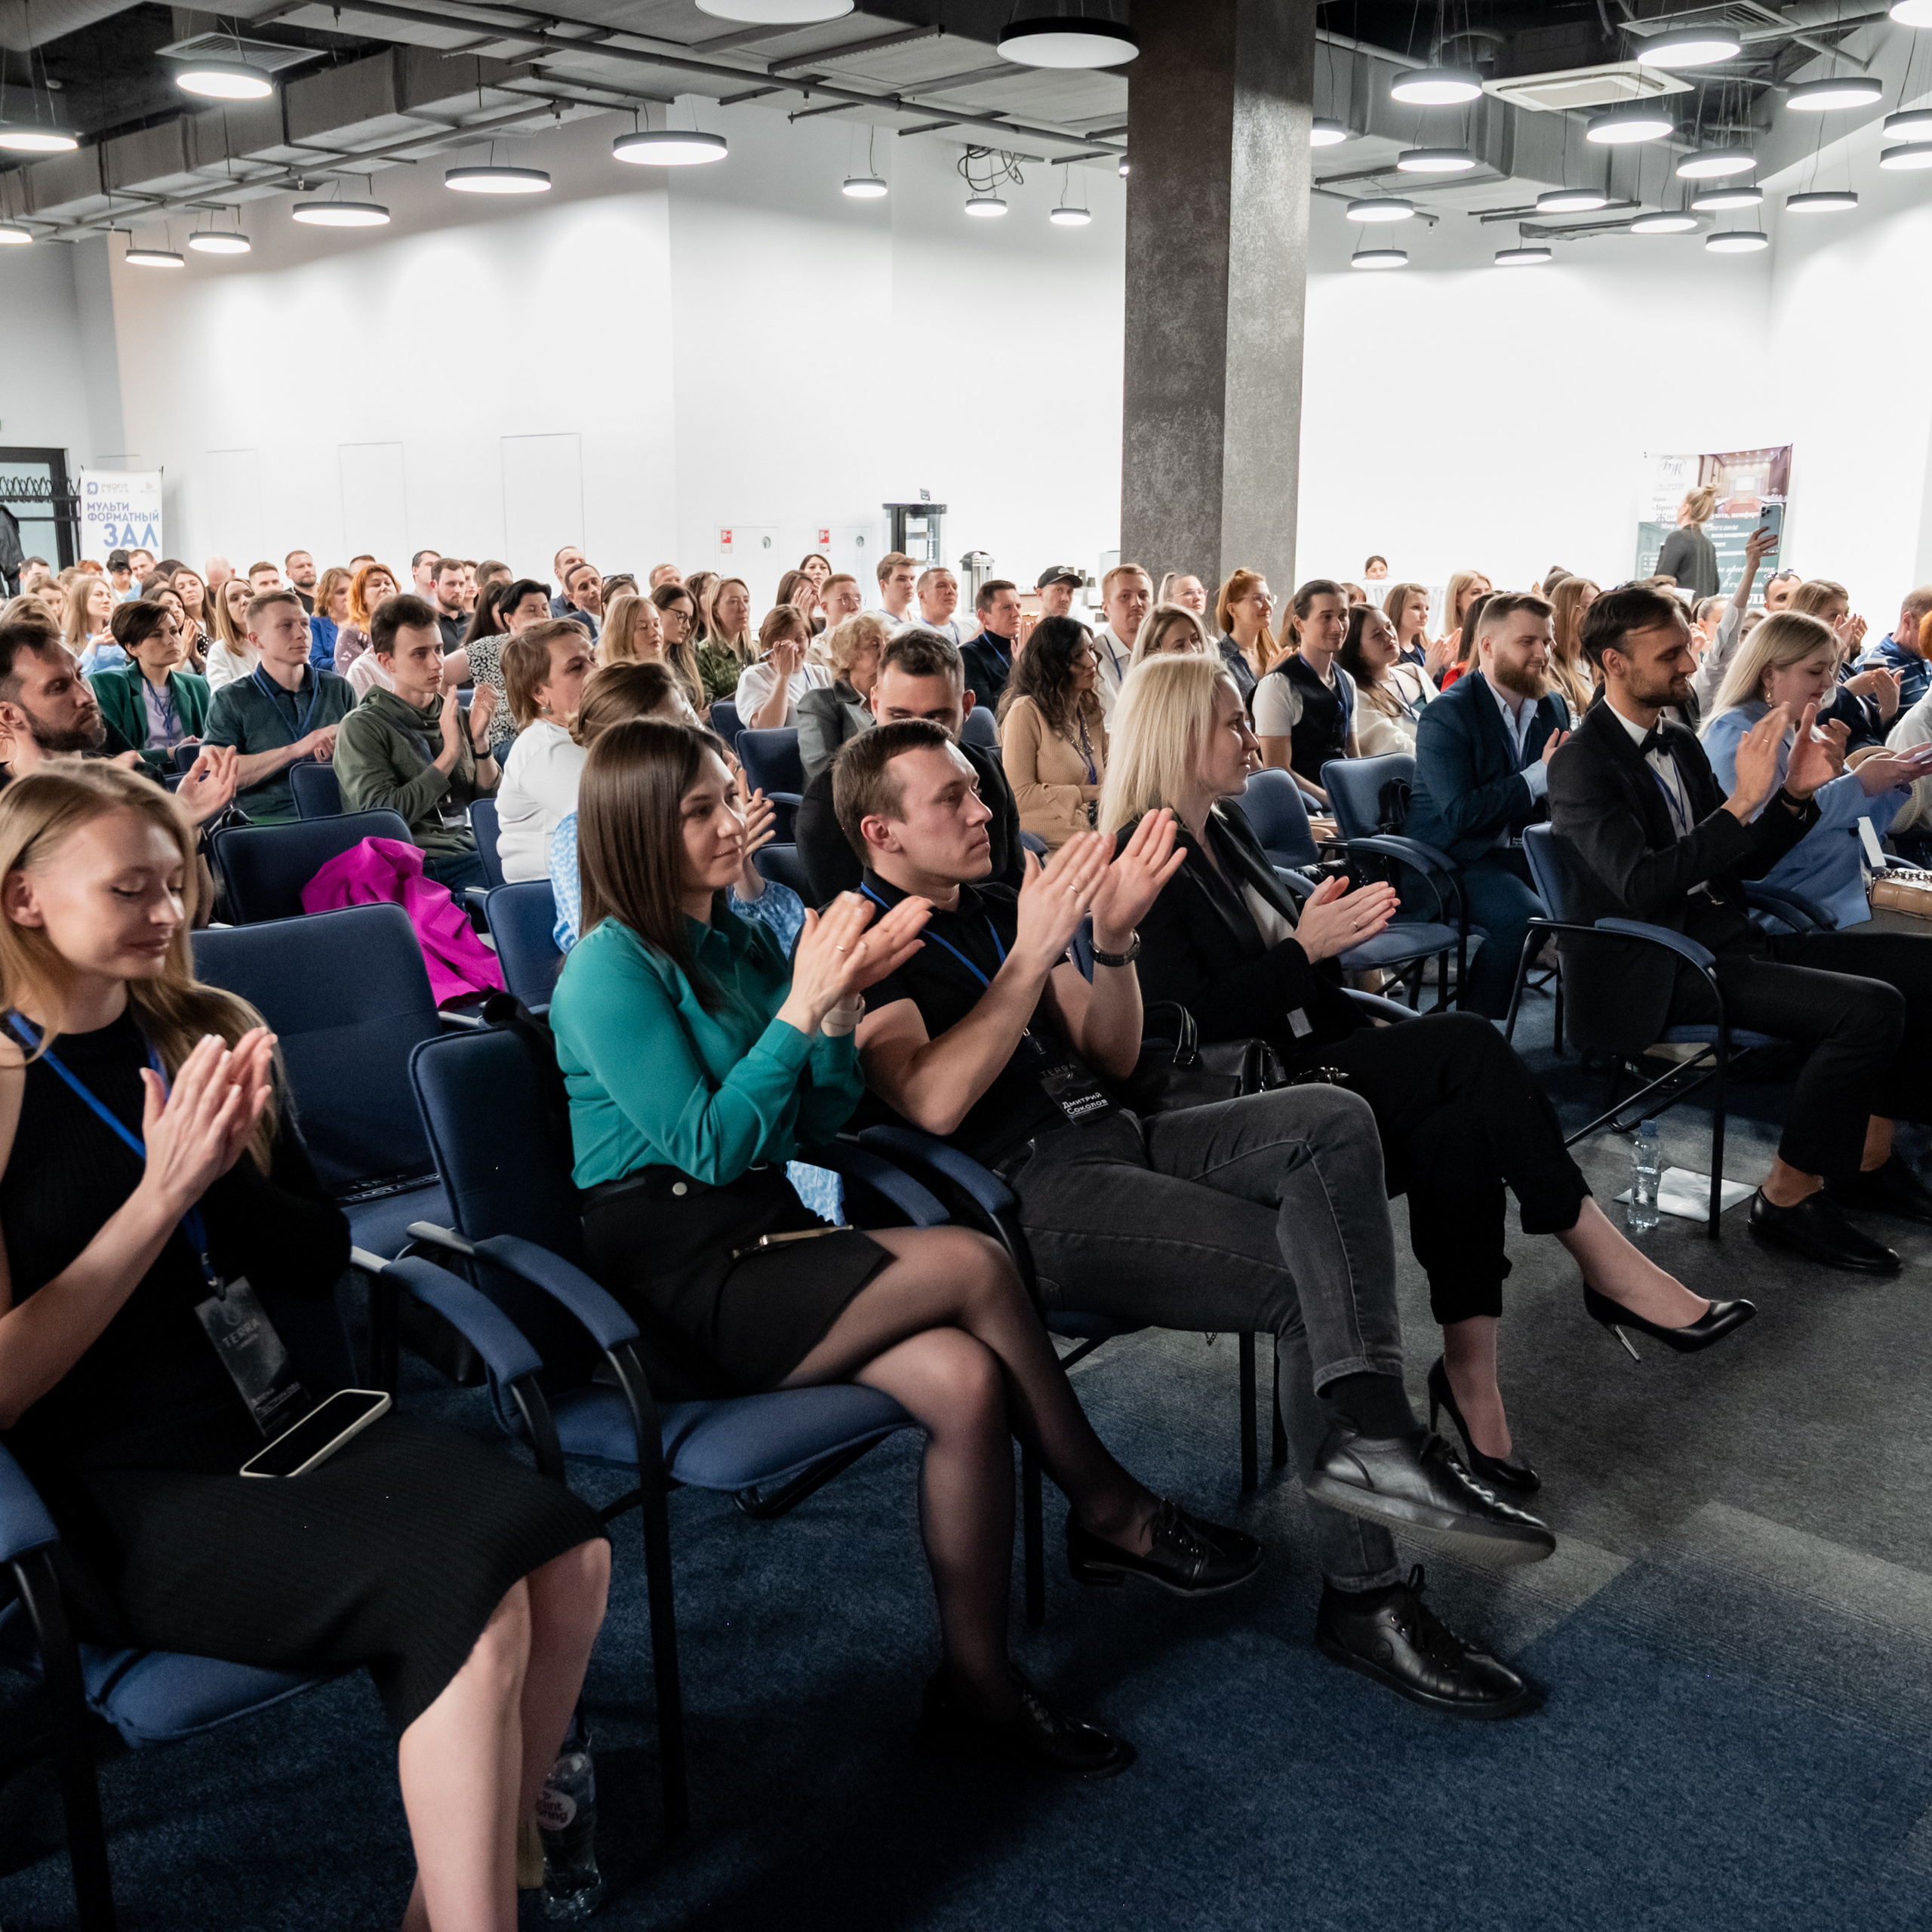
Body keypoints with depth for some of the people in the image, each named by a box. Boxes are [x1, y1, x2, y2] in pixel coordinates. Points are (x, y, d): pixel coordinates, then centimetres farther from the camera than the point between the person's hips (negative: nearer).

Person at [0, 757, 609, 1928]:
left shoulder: (212, 1035, 8)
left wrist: (227, 1167, -9)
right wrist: (163, 1191, -18)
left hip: (277, 1416, 6)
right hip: (126, 1493, -5)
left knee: (569, 1555, -18)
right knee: (467, 1599, -27)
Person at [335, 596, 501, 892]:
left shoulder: (459, 716, 18)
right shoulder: (361, 727, 3)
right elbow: (383, 816, -8)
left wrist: (480, 741, -3)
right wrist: (450, 753, -9)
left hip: (467, 854, 5)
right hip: (411, 866, -5)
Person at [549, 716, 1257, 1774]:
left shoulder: (740, 942, 12)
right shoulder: (609, 969, -10)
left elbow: (814, 1122, 10)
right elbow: (708, 1144, -17)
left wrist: (843, 1007, -7)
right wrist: (800, 1006, -20)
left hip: (764, 1233, 7)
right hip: (673, 1279, -7)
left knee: (967, 1381, -20)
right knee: (969, 1261, -23)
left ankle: (977, 1685, -6)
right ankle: (1112, 1513, -4)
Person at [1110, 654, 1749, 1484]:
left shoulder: (1228, 828, 17)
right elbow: (1189, 1026, -19)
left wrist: (1327, 930, 4)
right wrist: (1304, 947, -17)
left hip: (1298, 1064, 8)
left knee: (1459, 1127, -23)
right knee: (1468, 1045, -23)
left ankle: (1470, 1374, -24)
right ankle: (1605, 1263, -14)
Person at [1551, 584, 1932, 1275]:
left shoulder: (1680, 743, 14)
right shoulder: (1584, 764, -13)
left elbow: (1744, 861, 16)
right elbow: (1642, 885, -26)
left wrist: (1795, 794, -2)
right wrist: (1742, 801, -29)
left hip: (1728, 938, 9)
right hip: (1661, 975, -9)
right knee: (1870, 1008, -22)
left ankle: (1868, 1157, 10)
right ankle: (1789, 1196, -8)